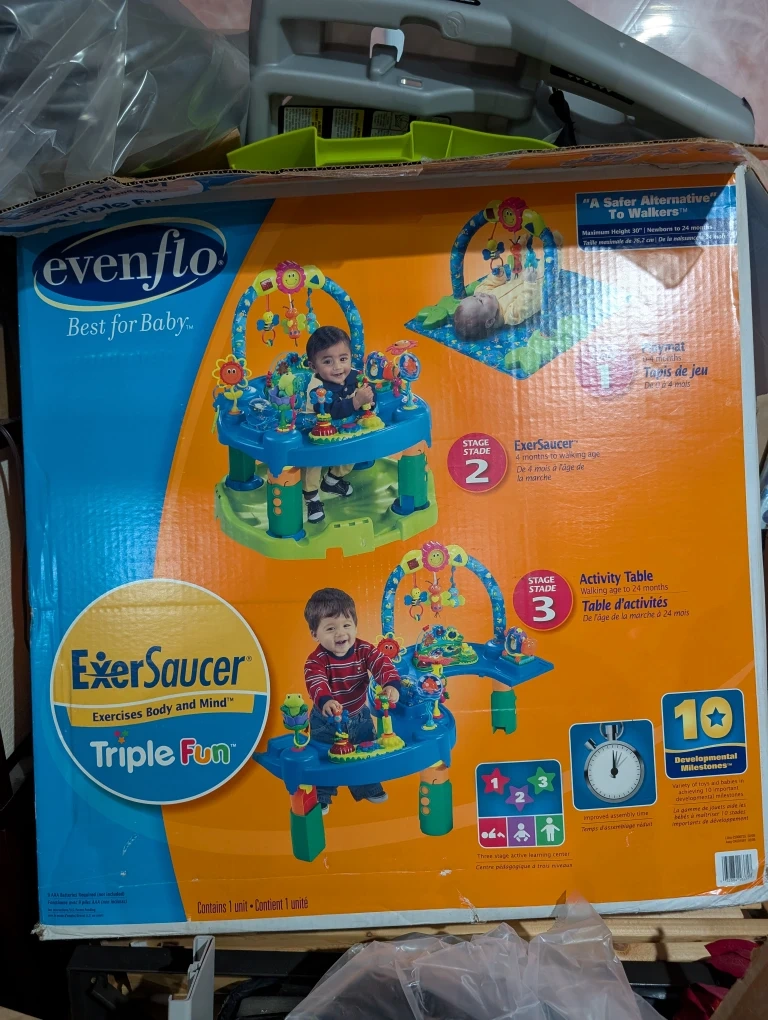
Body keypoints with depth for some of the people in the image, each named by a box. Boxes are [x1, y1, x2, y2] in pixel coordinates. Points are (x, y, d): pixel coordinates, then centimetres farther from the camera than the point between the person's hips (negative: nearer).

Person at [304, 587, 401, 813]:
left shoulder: (364, 650, -17)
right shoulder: (316, 661, -28)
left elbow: (382, 664, -27)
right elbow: (316, 684, -44)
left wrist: (392, 685, -48)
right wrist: (325, 701, -65)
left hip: (359, 717, 4)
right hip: (327, 721, -3)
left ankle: (369, 788, 46)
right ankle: (321, 797, 34)